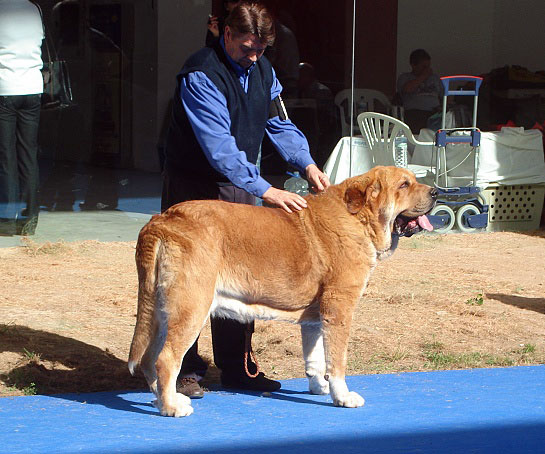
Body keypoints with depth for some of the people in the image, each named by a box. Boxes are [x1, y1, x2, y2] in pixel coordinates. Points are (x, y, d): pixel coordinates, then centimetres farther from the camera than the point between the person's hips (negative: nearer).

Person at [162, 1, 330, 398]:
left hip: (238, 185, 7)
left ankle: (237, 367, 15)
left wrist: (307, 164, -10)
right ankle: (186, 370, 3)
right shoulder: (201, 74, -22)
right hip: (193, 186, -7)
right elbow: (218, 146, -30)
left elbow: (278, 123, 8)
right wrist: (266, 191, -35)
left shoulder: (261, 69, 3)